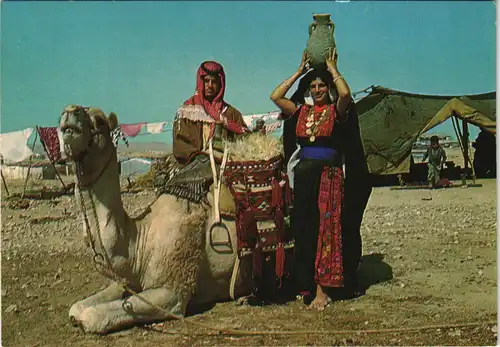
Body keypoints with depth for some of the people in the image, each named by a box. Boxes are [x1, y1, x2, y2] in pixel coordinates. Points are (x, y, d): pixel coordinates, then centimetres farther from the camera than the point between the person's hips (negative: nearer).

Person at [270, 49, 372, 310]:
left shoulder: (336, 111, 2)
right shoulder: (301, 111, 12)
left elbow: (345, 93, -20)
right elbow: (275, 96, 3)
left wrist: (332, 68, -5)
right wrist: (299, 72, 8)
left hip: (330, 176, -4)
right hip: (304, 174, 4)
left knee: (327, 229, -4)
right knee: (304, 230, 6)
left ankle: (323, 288, -1)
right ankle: (306, 283, 15)